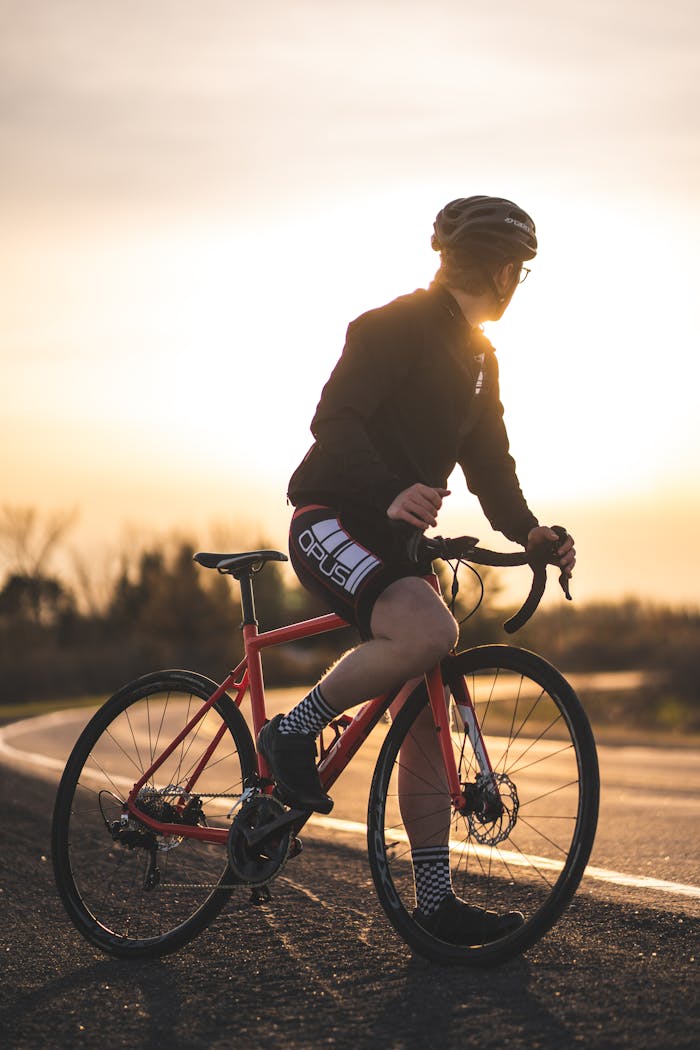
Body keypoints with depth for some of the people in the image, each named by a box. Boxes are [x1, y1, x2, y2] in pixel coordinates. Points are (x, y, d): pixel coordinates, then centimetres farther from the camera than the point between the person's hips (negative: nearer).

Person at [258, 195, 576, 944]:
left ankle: (435, 900, 8)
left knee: (427, 717, 3)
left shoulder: (477, 355, 18)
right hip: (333, 522, -9)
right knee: (429, 633, -34)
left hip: (393, 539, 9)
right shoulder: (397, 326, -11)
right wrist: (391, 494, -40)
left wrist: (529, 531, -5)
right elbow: (335, 420, -22)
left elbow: (488, 461, 15)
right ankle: (294, 733, -14)